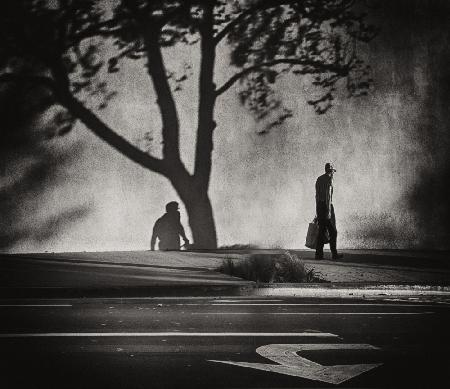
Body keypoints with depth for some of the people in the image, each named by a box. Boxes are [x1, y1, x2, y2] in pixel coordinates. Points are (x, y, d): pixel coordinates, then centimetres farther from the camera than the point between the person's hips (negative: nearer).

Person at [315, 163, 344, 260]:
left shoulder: (319, 179, 16)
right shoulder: (329, 179, -9)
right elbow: (328, 195, -17)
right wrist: (329, 210, -20)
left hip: (319, 205, 8)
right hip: (327, 206, -8)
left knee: (321, 231, 7)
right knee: (332, 231, 0)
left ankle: (319, 254, 2)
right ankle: (334, 254, 2)